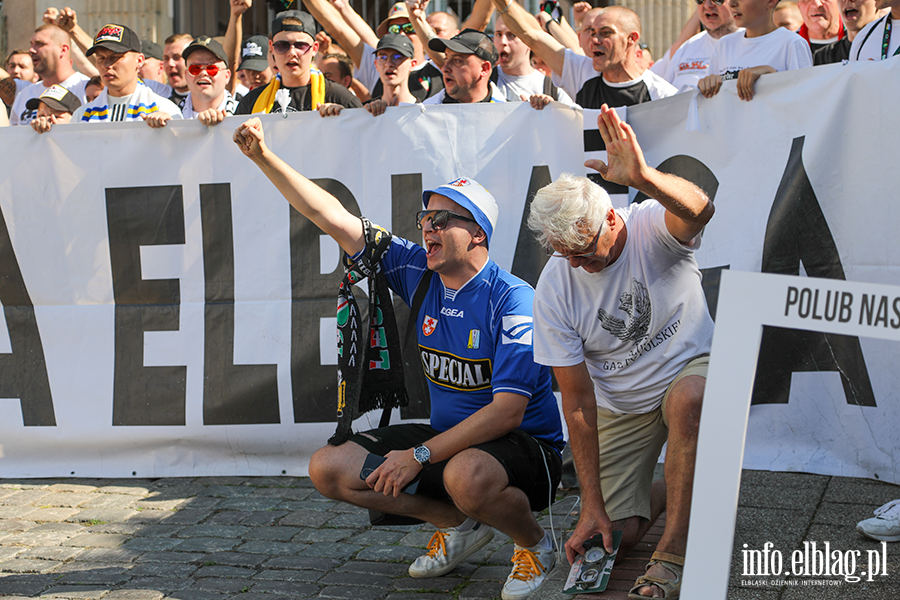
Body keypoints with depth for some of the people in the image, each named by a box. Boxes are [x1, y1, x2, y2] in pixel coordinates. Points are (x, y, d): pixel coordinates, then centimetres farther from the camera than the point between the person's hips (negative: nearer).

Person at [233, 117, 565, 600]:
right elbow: (332, 217, -1)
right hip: (447, 437, 7)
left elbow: (508, 412, -25)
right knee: (328, 469, -2)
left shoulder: (511, 299, -19)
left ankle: (533, 543, -6)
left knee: (467, 476, -41)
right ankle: (458, 523, 10)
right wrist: (264, 157, -9)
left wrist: (420, 455, -28)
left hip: (522, 444, -7)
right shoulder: (418, 271, -1)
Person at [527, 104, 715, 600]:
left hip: (689, 365, -3)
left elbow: (699, 210, -50)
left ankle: (673, 554, -28)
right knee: (619, 532, -5)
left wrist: (643, 177, -71)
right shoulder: (554, 289, -17)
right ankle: (671, 491, 31)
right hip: (622, 404, 3)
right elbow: (578, 404, -15)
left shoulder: (652, 227, -22)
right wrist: (592, 506, -16)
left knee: (686, 399, -40)